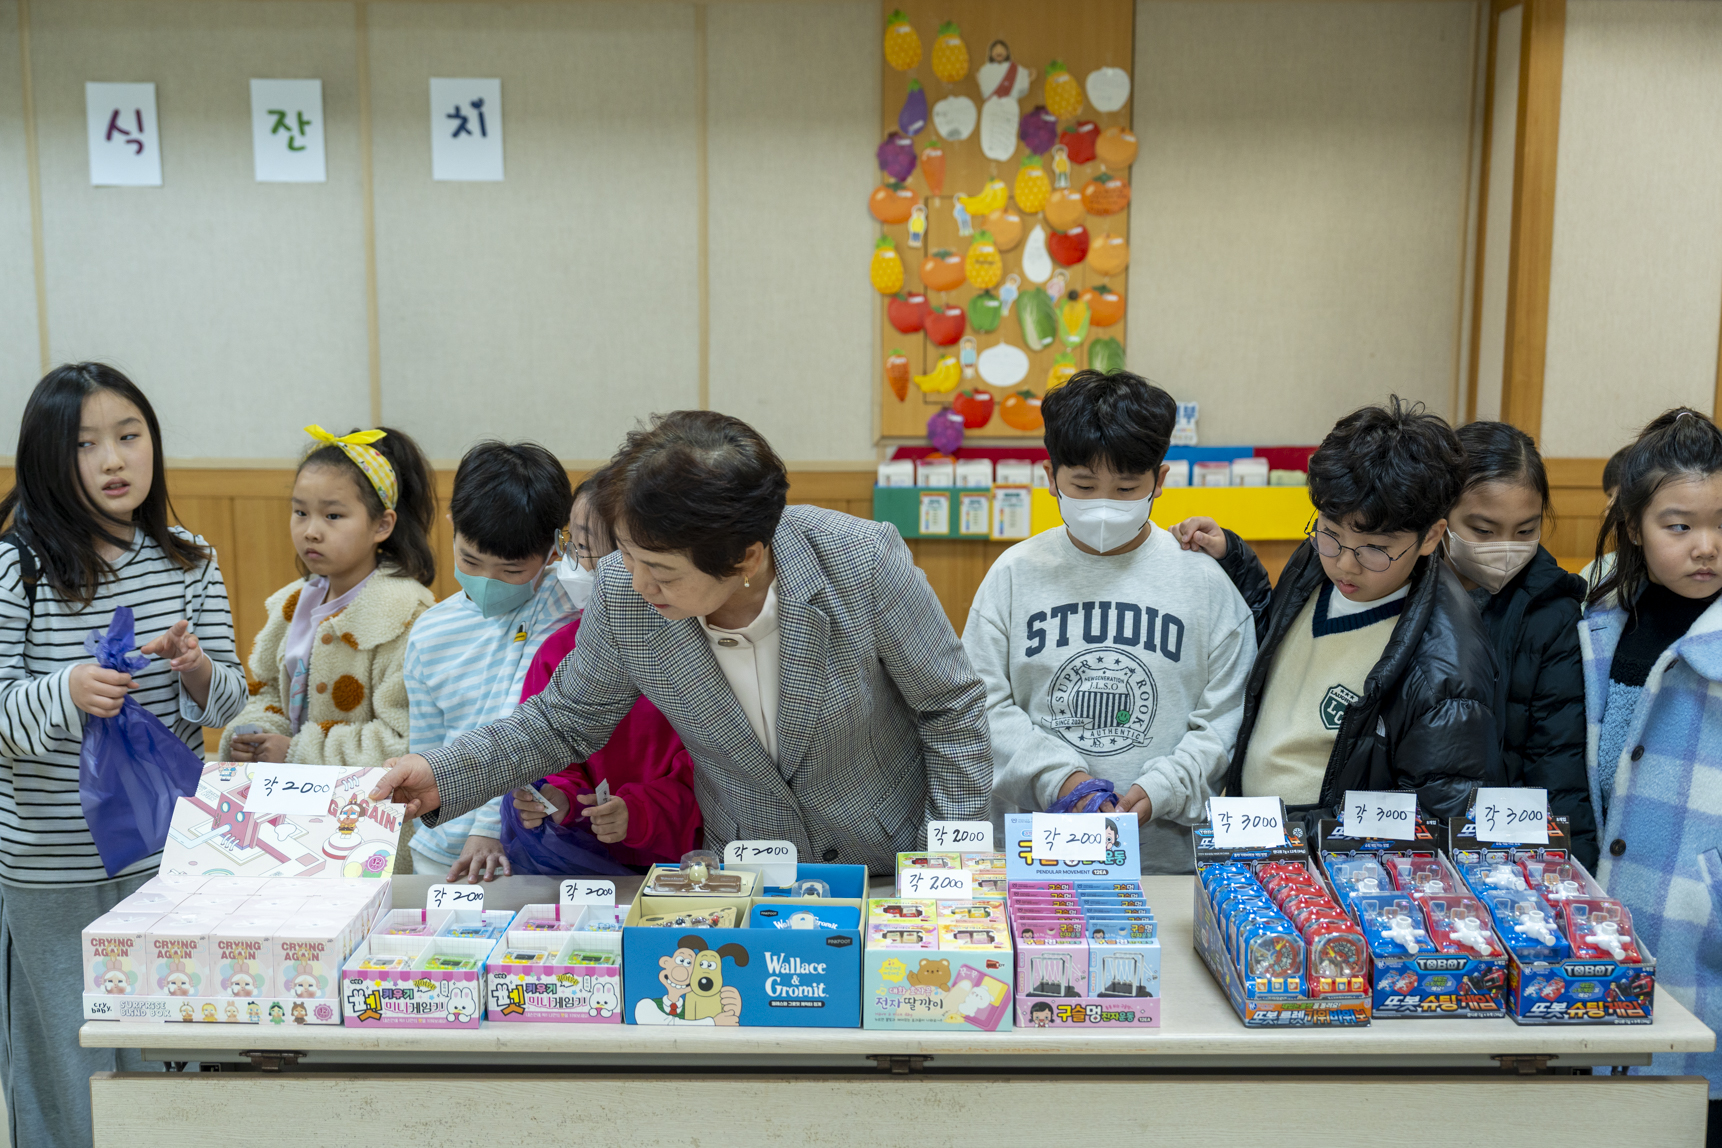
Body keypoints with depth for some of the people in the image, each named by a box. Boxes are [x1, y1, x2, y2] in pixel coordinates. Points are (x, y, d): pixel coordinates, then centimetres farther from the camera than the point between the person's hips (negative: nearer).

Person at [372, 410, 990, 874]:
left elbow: (952, 708, -10)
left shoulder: (863, 560, -24)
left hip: (891, 872, -1)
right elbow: (565, 721, 3)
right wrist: (445, 775, -10)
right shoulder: (621, 594, -16)